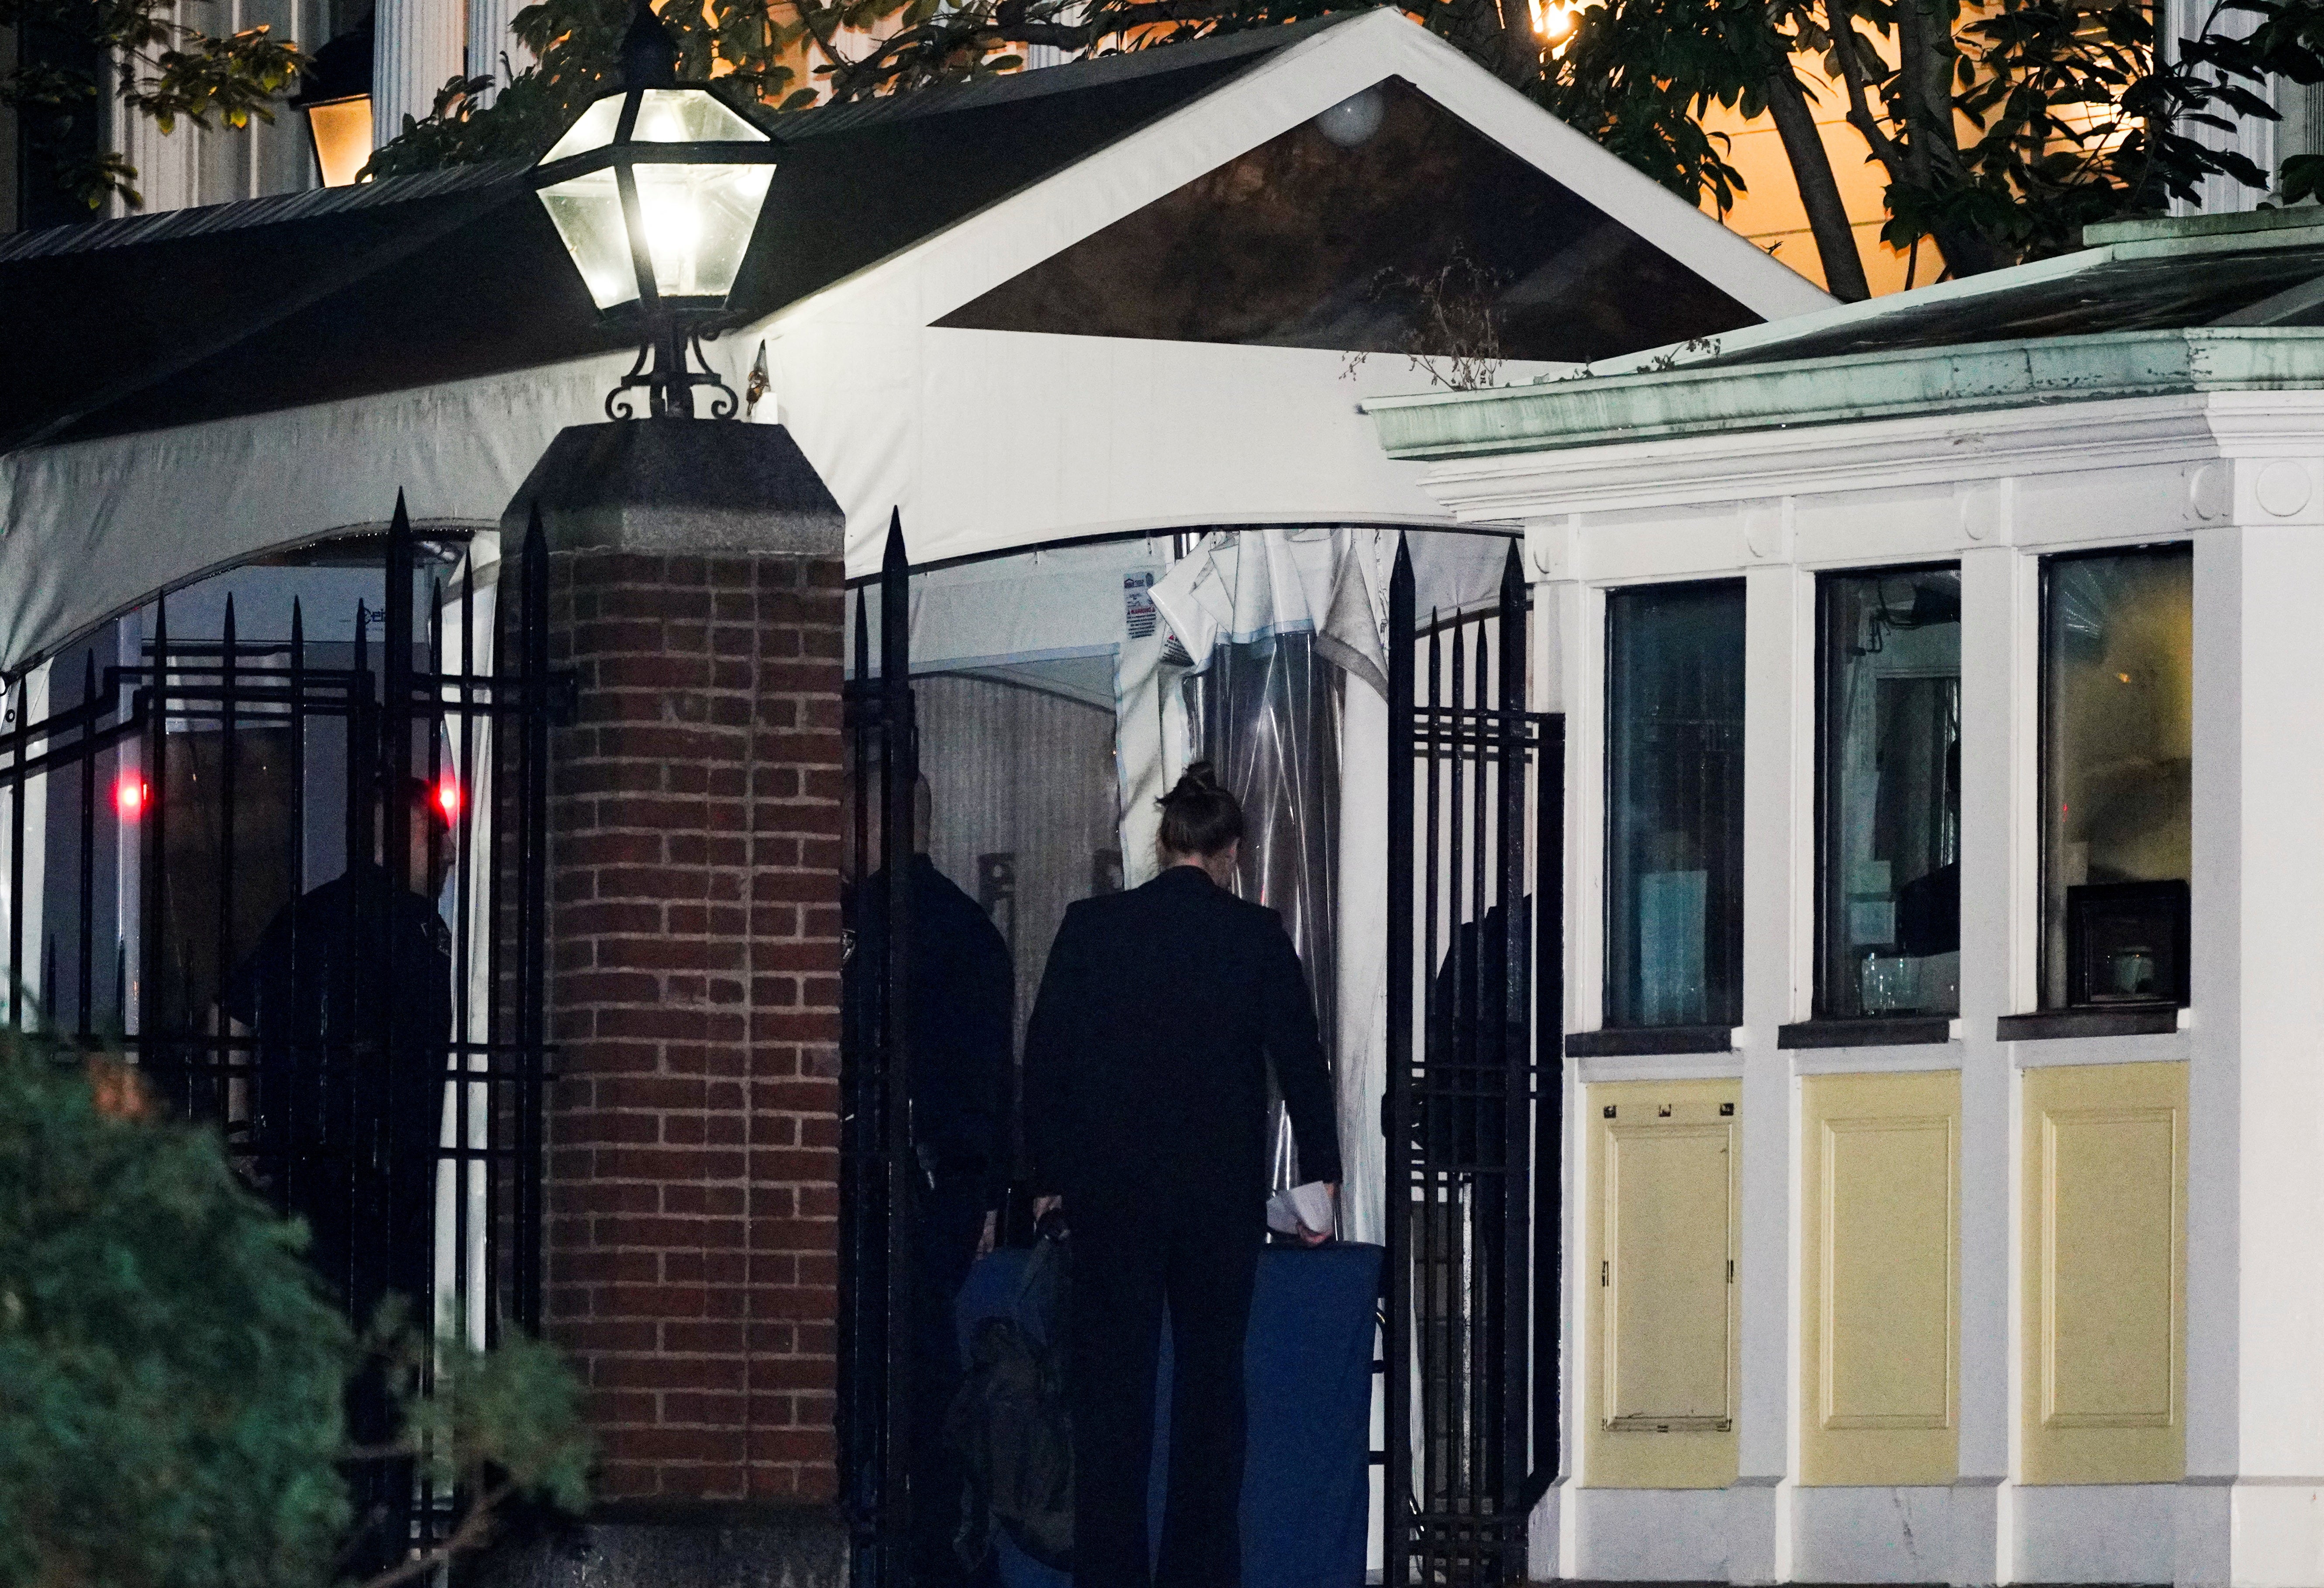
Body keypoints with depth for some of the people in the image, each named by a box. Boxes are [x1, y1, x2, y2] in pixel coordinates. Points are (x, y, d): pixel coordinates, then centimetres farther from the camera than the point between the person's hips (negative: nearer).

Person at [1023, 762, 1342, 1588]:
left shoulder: (1090, 929, -1)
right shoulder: (1256, 936, -4)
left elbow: (1045, 1059, 1)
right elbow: (1300, 1060, -1)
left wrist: (1050, 1177, 8)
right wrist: (1321, 1172, 9)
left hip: (1110, 1187, 0)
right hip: (1223, 1192, 0)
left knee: (1111, 1376, 3)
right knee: (1211, 1374, 6)